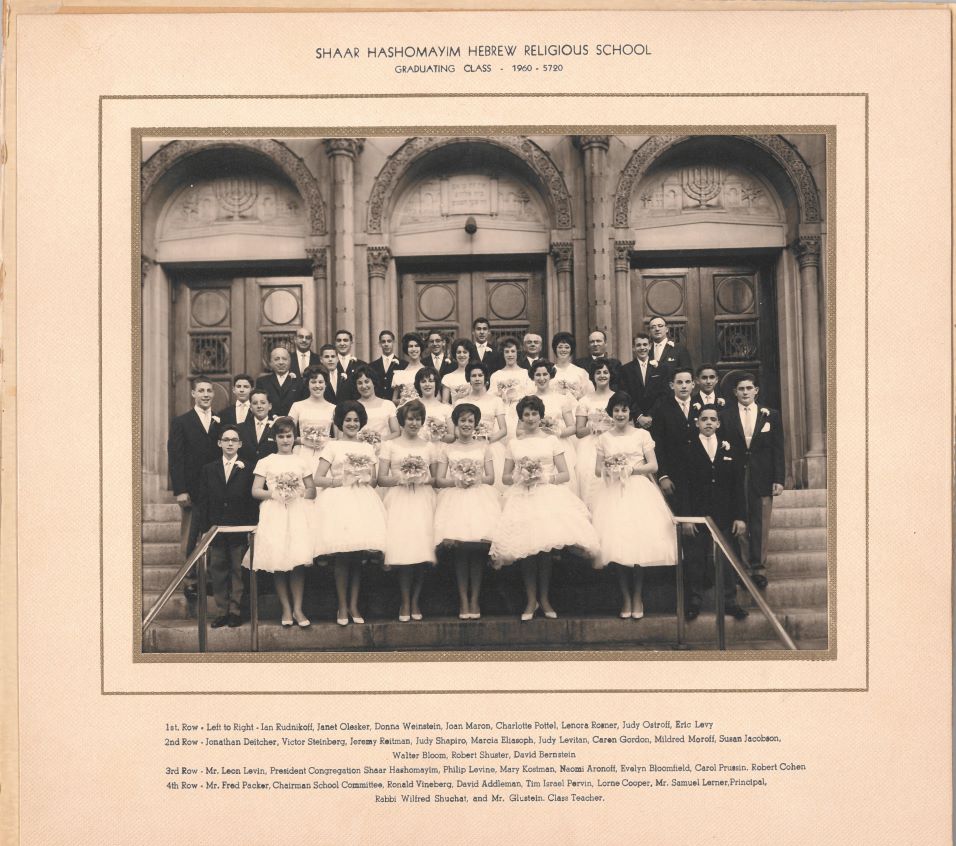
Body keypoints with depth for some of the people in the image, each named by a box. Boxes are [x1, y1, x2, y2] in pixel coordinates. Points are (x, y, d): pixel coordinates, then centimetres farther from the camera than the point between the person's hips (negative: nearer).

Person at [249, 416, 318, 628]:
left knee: (298, 561, -8)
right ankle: (286, 608, 5)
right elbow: (255, 491, 7)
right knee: (278, 562, -5)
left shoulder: (302, 462, 14)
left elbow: (312, 490, 12)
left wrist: (300, 493, -7)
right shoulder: (266, 462, 11)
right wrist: (273, 493, -9)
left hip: (298, 514, 0)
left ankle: (298, 608, -1)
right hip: (275, 514, 0)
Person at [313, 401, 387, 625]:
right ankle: (342, 607, 1)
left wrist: (365, 479, -4)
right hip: (340, 502, -3)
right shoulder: (332, 446, 7)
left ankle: (354, 606, 6)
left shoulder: (368, 448, 18)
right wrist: (343, 481, -9)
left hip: (364, 502, 3)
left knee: (359, 557, -2)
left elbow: (374, 480, 17)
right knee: (342, 557, -8)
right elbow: (318, 479, 1)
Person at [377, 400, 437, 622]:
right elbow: (381, 479, 3)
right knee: (402, 548, -11)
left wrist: (425, 479, -5)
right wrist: (401, 479, -13)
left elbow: (436, 478, 15)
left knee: (421, 547, -7)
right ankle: (405, 602, 0)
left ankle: (415, 601, 7)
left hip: (423, 501, 2)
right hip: (399, 501, -2)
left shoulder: (428, 447, 15)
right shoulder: (390, 446, 8)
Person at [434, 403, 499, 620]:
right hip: (455, 498, 0)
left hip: (480, 498, 0)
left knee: (479, 547, -14)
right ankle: (463, 599, -9)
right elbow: (439, 480, 8)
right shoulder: (447, 450, 15)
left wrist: (475, 480, -9)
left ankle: (474, 599, -8)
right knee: (459, 548, -14)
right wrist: (458, 481, -9)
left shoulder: (483, 448, 16)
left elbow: (491, 478, 11)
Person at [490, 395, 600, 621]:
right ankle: (531, 600, -3)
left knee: (544, 545, -12)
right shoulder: (514, 444, 15)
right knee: (525, 545, -12)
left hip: (548, 495, -1)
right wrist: (519, 477, -6)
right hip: (522, 498, 1)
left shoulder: (552, 441, 11)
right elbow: (505, 477, 13)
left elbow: (565, 474, 6)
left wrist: (547, 478, -10)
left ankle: (544, 599, -1)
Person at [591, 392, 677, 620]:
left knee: (639, 541, -10)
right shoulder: (604, 438, 11)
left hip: (638, 492, -1)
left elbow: (653, 466, 2)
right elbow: (597, 470, 11)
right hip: (612, 493, 1)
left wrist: (632, 468, -11)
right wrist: (609, 471, -10)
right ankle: (625, 597, 5)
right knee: (616, 543, -7)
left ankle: (637, 597, 3)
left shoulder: (642, 435, 6)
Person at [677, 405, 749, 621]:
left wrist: (740, 516, 1)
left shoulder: (728, 449, 8)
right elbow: (683, 486, -4)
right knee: (694, 560, 3)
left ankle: (730, 602, 15)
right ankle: (694, 601, 14)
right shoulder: (687, 449, 0)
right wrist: (685, 517, -11)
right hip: (696, 516, -2)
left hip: (724, 516, 2)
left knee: (726, 560, 6)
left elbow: (738, 485, 7)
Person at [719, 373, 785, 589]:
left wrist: (779, 479, -1)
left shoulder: (771, 415, 7)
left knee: (760, 527, 2)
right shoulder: (725, 415, 4)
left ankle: (759, 569, 9)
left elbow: (778, 450, 6)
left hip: (762, 479, 1)